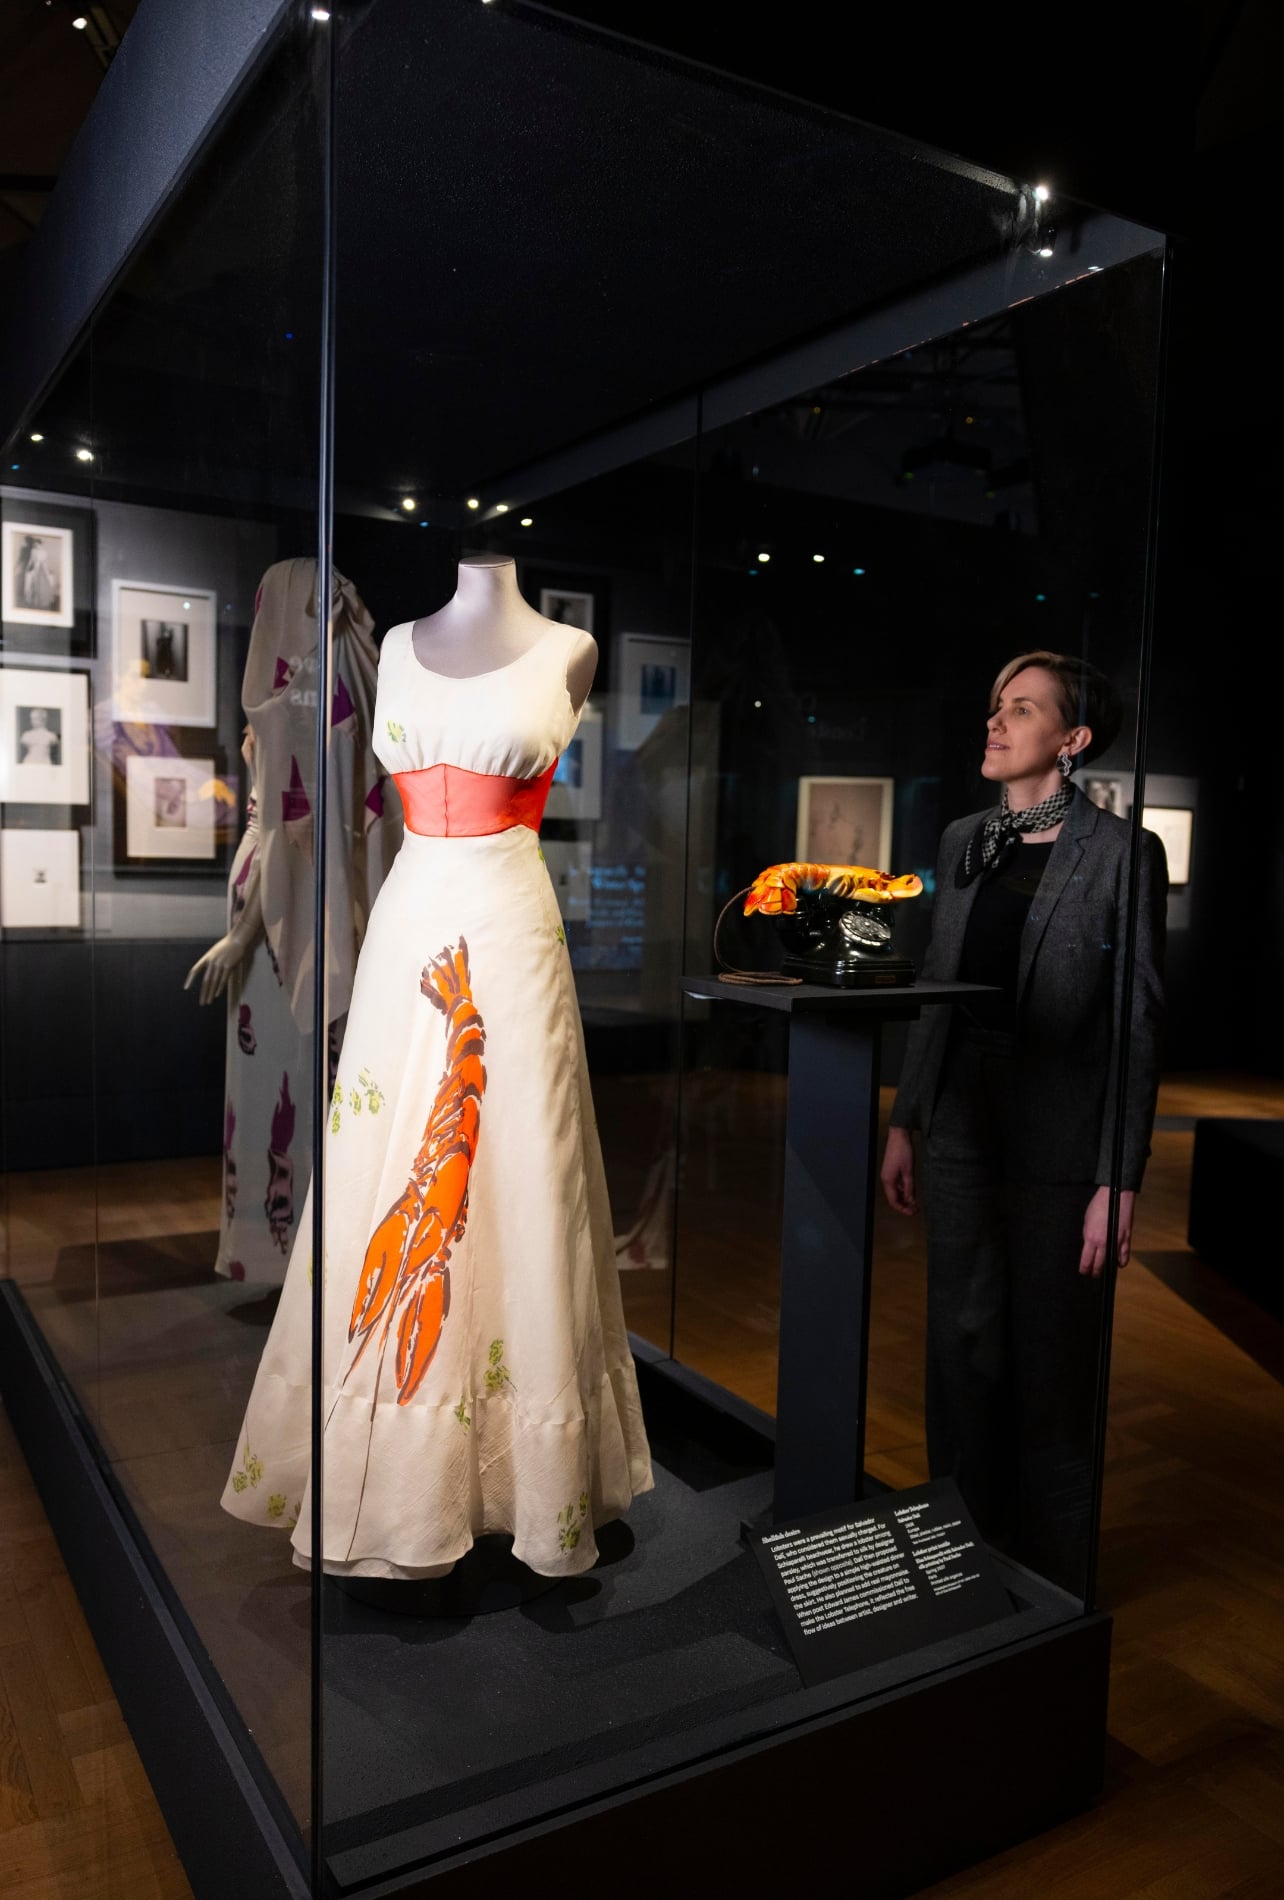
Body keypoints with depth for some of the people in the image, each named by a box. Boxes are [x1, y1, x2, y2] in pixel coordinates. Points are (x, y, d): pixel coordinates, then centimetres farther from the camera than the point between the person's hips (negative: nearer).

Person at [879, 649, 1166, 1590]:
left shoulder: (1119, 852, -8)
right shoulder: (963, 840, 9)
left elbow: (1138, 1024, -9)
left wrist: (1119, 1180, -12)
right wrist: (905, 1122, 11)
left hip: (1057, 1150, -5)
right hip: (962, 1133, 5)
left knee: (1051, 1372, 9)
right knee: (963, 1353, 16)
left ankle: (1051, 1583, 31)